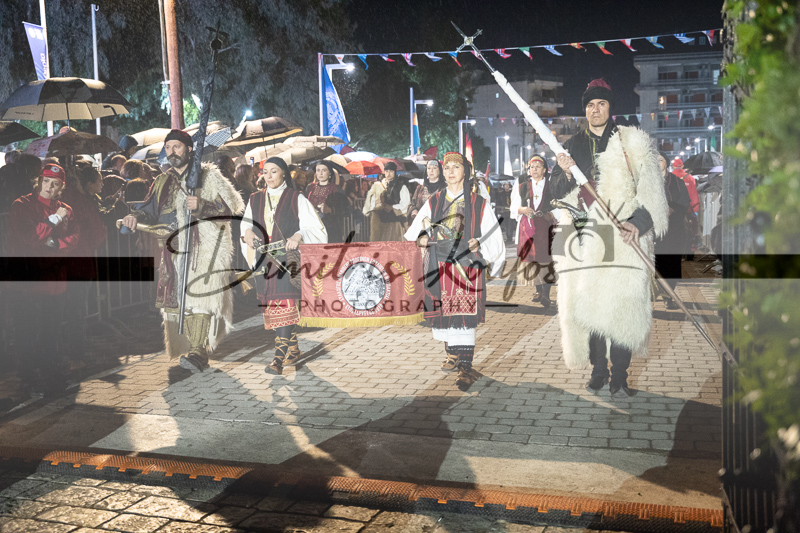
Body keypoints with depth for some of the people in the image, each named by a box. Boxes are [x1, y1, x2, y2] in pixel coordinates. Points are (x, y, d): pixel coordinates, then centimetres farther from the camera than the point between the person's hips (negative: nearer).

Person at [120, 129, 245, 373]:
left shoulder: (208, 176, 6)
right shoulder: (163, 182, 21)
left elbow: (229, 209, -3)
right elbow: (150, 211, 18)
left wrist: (201, 206, -18)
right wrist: (135, 216, -4)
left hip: (205, 246, -5)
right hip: (174, 248, 5)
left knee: (199, 293, -17)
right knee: (178, 296, 0)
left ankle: (198, 351, -22)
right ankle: (192, 348, 7)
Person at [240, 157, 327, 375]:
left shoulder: (296, 199, 0)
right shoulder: (255, 199, 13)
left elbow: (315, 226, -5)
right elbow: (246, 224, 14)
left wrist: (298, 236, -23)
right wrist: (248, 232, -9)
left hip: (288, 259, -5)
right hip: (264, 258, 5)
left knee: (284, 305, -14)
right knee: (271, 307, 8)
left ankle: (279, 358, -17)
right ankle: (293, 350, 23)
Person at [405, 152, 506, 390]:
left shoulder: (479, 203, 4)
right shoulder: (433, 202, 11)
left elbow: (493, 237, 3)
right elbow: (415, 231, 13)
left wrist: (479, 244, -16)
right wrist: (422, 238, -8)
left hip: (467, 264, -3)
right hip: (438, 265, 3)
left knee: (463, 314, -11)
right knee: (442, 310, 7)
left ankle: (465, 367, -11)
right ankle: (452, 353, 27)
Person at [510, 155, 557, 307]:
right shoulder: (521, 186, 13)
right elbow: (514, 207, 11)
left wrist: (552, 214, -12)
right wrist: (522, 210, -10)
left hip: (546, 226, -2)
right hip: (527, 226, 3)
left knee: (545, 259, -11)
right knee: (533, 260, 6)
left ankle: (546, 294, -11)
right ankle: (539, 291, 19)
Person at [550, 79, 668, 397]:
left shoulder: (632, 143, 8)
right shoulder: (573, 146, 17)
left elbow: (650, 189, 3)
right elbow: (557, 191, 12)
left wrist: (639, 221, -12)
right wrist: (566, 173, -10)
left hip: (623, 236, -2)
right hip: (584, 238, 3)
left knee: (622, 305, -7)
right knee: (587, 304, 2)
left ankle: (619, 375, 3)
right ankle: (598, 371, 14)